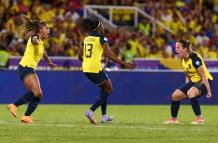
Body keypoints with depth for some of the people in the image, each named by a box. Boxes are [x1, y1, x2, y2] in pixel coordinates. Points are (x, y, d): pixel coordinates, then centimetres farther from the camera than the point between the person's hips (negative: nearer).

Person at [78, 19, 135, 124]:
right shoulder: (101, 39, -8)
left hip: (86, 69, 8)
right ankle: (91, 111, -7)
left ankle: (104, 115, 22)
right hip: (95, 68, -8)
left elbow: (80, 56, 17)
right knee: (109, 90, 8)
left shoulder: (87, 38, 13)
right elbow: (109, 55, -17)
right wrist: (125, 64, -13)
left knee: (104, 88, 25)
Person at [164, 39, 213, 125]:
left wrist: (208, 91, -24)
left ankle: (199, 118, -26)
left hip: (203, 82, -9)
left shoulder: (195, 58, -25)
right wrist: (186, 87, 14)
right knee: (175, 95, 2)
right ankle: (174, 119, 20)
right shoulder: (183, 60, 1)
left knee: (190, 93, -35)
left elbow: (203, 76, -24)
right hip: (193, 82, 9)